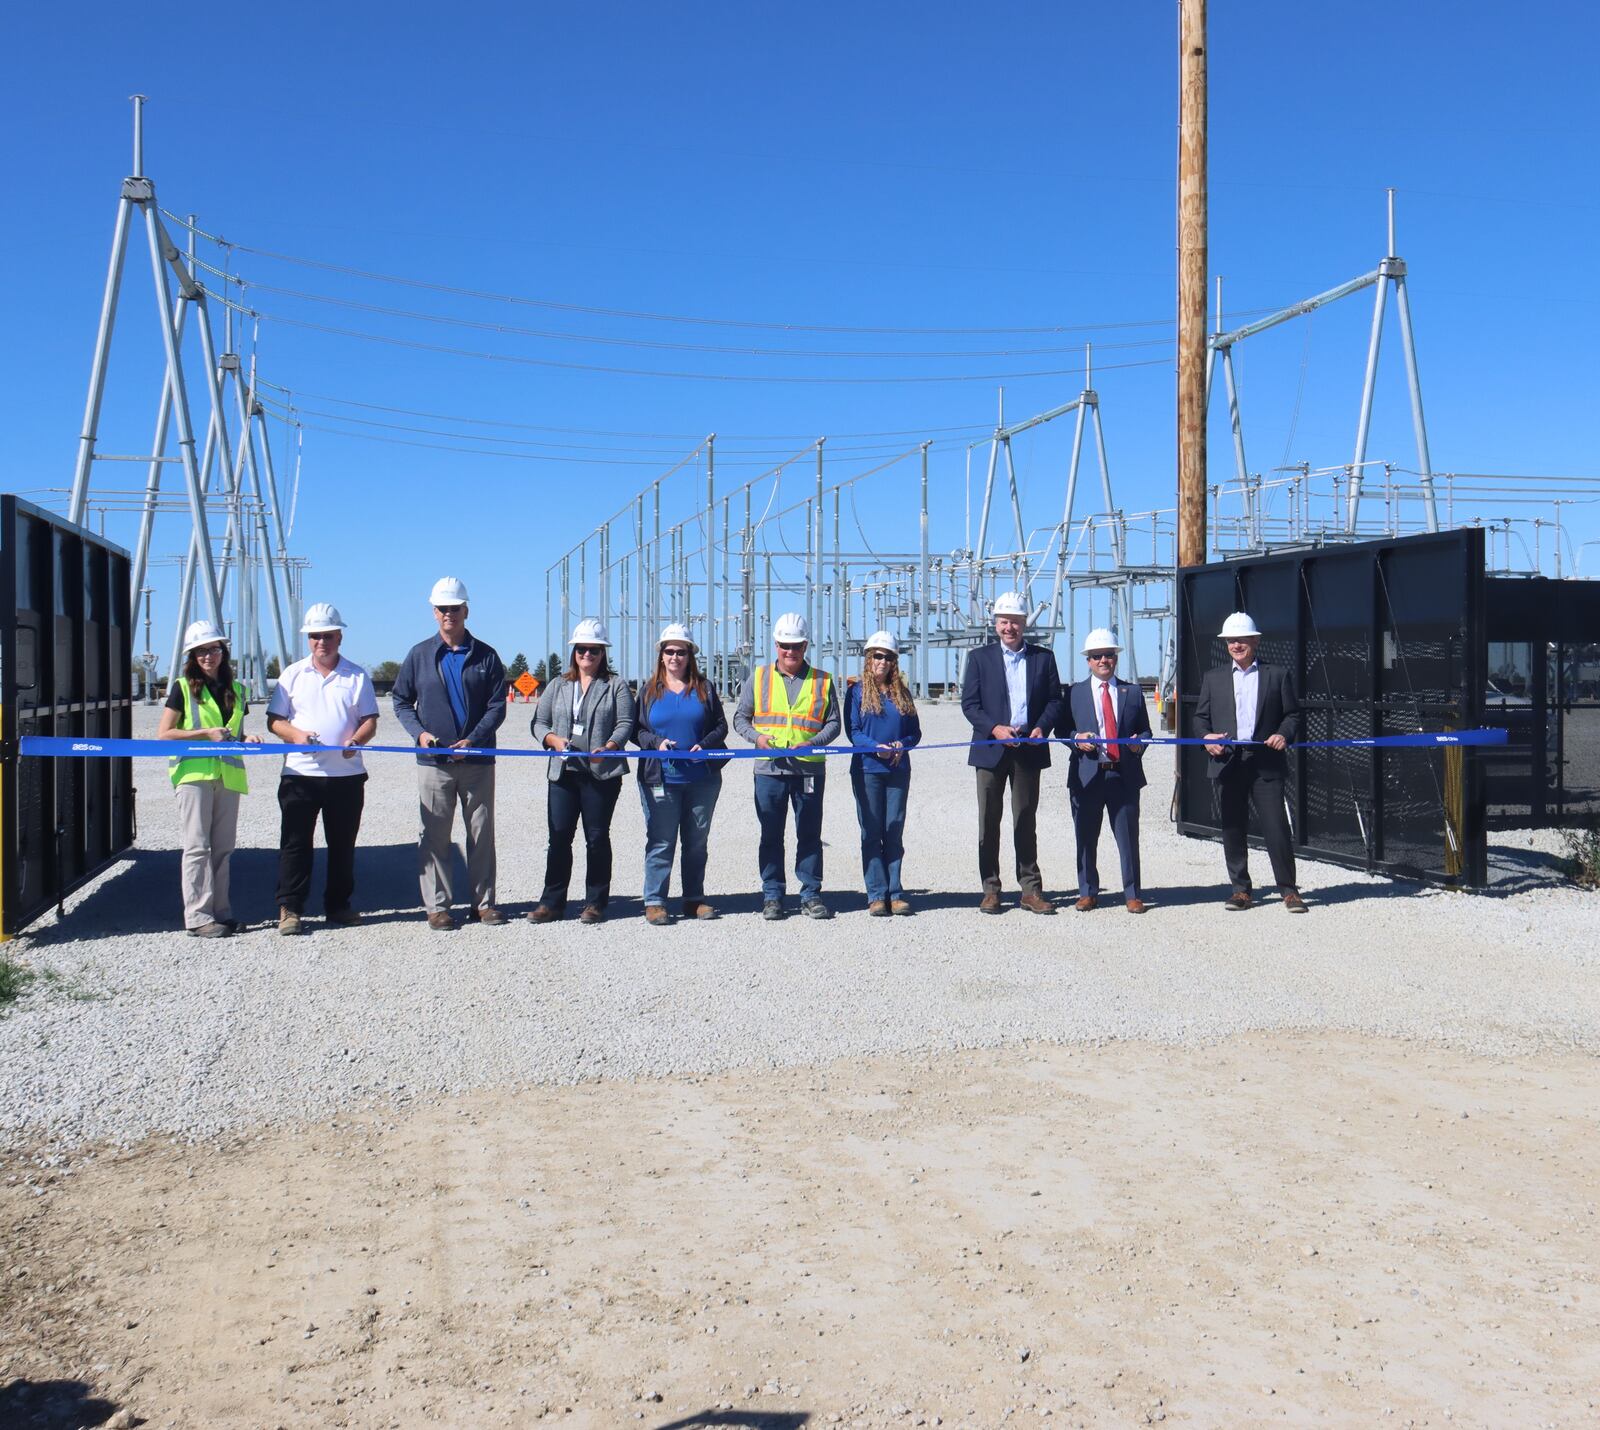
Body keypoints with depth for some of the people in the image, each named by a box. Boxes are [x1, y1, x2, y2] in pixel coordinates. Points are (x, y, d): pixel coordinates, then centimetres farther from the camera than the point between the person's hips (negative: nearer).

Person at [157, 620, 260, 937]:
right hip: (194, 772, -5)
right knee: (197, 846, -5)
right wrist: (206, 733, -12)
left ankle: (221, 911, 14)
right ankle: (197, 917, -4)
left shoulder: (235, 690, 16)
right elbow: (164, 735, -3)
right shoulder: (183, 687, 2)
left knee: (223, 847, 8)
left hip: (228, 774, 5)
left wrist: (247, 740, 2)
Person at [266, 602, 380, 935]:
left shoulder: (357, 676, 9)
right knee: (295, 842, -1)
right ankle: (289, 909, 4)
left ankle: (338, 905, 19)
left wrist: (355, 741, -15)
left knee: (343, 843, 8)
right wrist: (296, 735, -14)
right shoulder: (293, 674, 9)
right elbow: (274, 720, 7)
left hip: (347, 773, 1)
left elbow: (370, 721, 7)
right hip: (300, 772, -1)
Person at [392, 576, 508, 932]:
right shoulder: (419, 655, 7)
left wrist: (473, 740, -12)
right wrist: (419, 732, -7)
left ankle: (483, 901, 16)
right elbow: (401, 701, 11)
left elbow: (497, 706, 2)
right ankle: (436, 905, 9)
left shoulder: (485, 655, 6)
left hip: (478, 760, 1)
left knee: (482, 834, 6)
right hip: (434, 760, 0)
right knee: (435, 836, 1)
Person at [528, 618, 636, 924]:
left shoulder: (616, 686, 8)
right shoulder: (558, 686, 17)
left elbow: (625, 724, -2)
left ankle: (595, 903, 9)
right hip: (563, 772, 3)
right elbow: (539, 722, 14)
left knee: (597, 837, 1)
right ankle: (552, 902, 7)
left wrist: (608, 747, -20)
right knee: (559, 836, 0)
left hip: (602, 772, -3)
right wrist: (554, 739, -7)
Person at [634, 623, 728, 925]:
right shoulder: (649, 690, 8)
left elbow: (721, 726, 8)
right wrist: (656, 742, -12)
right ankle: (654, 902, 3)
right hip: (660, 779, -1)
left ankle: (694, 899, 18)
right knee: (660, 842, -3)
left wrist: (705, 744, -11)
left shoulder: (704, 688, 9)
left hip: (703, 778, 2)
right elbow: (636, 729, 7)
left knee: (697, 841, 8)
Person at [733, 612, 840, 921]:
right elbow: (740, 718, 12)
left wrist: (812, 743, -12)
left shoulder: (822, 681, 7)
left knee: (810, 835, 5)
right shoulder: (759, 677, 9)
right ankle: (772, 896, 13)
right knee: (771, 836, 5)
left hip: (809, 769, 0)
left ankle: (811, 895, 13)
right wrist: (757, 737, -8)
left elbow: (833, 723, 6)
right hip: (769, 768, 0)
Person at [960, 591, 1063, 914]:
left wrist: (1042, 727, -9)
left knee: (1026, 821, 5)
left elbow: (1055, 700, 9)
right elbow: (969, 703, -1)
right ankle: (991, 890, 10)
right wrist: (995, 729, -15)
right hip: (991, 749, -1)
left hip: (1028, 749, 1)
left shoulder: (1043, 657, 9)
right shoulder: (980, 657, 5)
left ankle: (1030, 889, 11)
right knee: (989, 821, 3)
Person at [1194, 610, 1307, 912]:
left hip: (1266, 761, -2)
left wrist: (1284, 734, -10)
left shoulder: (1277, 675, 10)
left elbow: (1292, 714, 9)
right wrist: (1206, 736, -7)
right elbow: (1200, 716, 13)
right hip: (1227, 761, 2)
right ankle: (1240, 889, 15)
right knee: (1233, 829, 5)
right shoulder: (1213, 678, 14)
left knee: (1276, 827, -5)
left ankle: (1289, 890, 4)